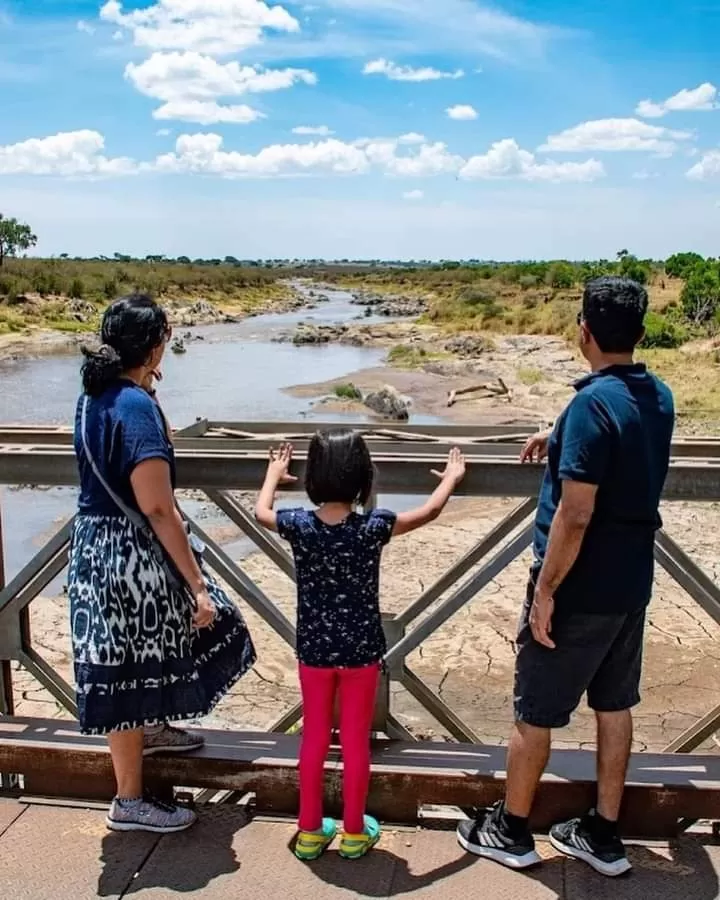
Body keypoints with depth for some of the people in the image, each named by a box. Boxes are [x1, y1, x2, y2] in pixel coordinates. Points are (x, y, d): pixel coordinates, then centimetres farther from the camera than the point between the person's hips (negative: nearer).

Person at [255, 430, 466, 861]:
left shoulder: (299, 525, -12)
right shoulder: (374, 527, -17)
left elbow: (262, 513, 11)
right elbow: (429, 512, -1)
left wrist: (274, 474, 29)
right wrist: (453, 477, 17)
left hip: (314, 649, 2)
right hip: (361, 650, -2)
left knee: (314, 739, 15)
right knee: (356, 742, 12)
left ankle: (310, 831, 26)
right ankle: (355, 832, 26)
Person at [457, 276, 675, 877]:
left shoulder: (593, 404, -23)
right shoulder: (660, 397, 3)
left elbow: (575, 517, -25)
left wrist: (546, 589, -17)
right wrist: (562, 442, 35)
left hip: (581, 588, -8)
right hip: (631, 583, 8)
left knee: (534, 712, 8)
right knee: (615, 705, 17)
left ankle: (511, 831, 24)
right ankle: (603, 837, 29)